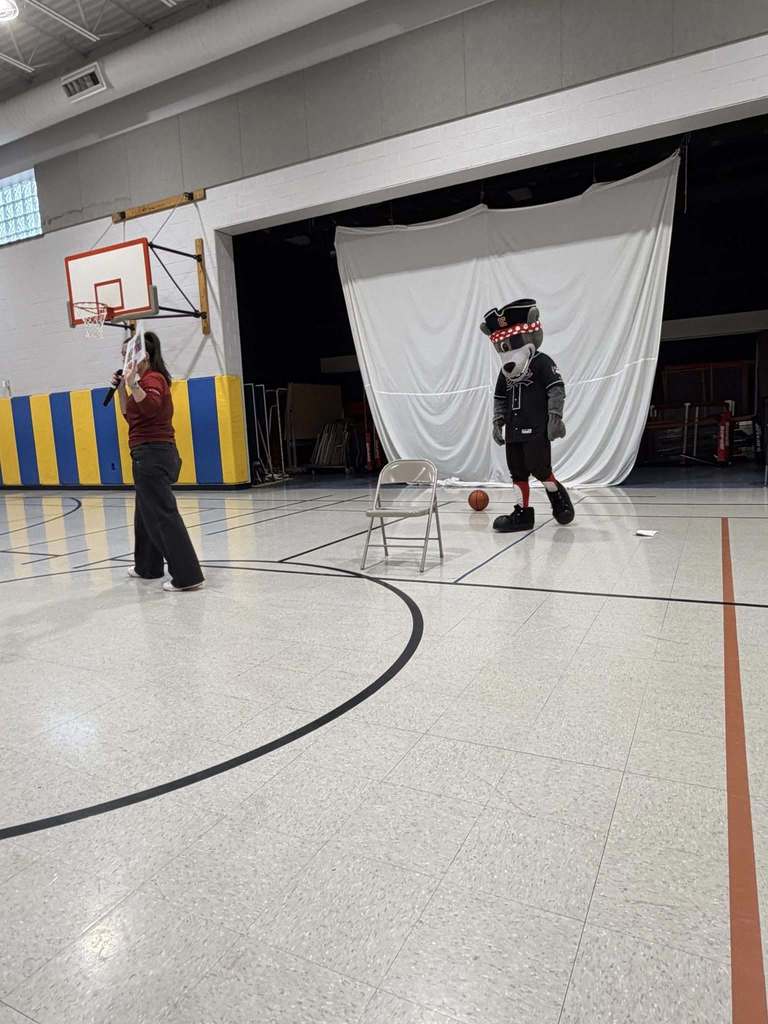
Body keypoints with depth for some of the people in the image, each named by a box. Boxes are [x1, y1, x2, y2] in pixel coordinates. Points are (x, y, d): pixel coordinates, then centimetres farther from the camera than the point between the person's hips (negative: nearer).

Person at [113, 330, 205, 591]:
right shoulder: (145, 380, 19)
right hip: (149, 456, 11)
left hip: (153, 455, -11)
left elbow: (150, 407, -30)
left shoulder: (153, 378, -11)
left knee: (163, 515, -11)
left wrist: (132, 384, -36)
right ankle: (148, 567, 33)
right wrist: (121, 389, 17)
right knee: (146, 514, 20)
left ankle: (188, 576, -11)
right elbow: (130, 415, 26)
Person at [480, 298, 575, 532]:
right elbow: (500, 398, 21)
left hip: (536, 428, -7)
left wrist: (554, 417, -17)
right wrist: (498, 421, 12)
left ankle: (560, 500, 16)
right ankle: (523, 512, 14)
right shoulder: (505, 372, 15)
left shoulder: (542, 362, -5)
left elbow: (557, 390, -11)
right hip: (514, 430, 7)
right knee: (517, 472, 6)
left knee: (540, 468, -9)